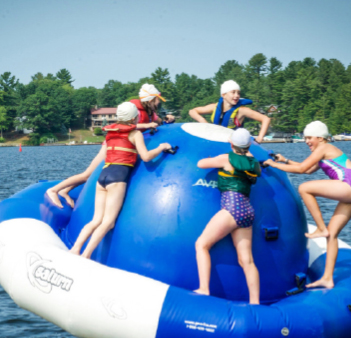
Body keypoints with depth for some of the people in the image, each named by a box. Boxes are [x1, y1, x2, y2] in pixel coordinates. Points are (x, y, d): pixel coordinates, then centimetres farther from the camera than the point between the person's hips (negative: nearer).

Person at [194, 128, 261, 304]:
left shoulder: (227, 158, 0)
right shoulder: (252, 163, 16)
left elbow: (200, 164, 9)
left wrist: (210, 159, 26)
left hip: (233, 206, -7)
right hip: (248, 210, 7)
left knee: (202, 244, -2)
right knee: (246, 260, 5)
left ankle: (204, 290, -14)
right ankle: (255, 301, 0)